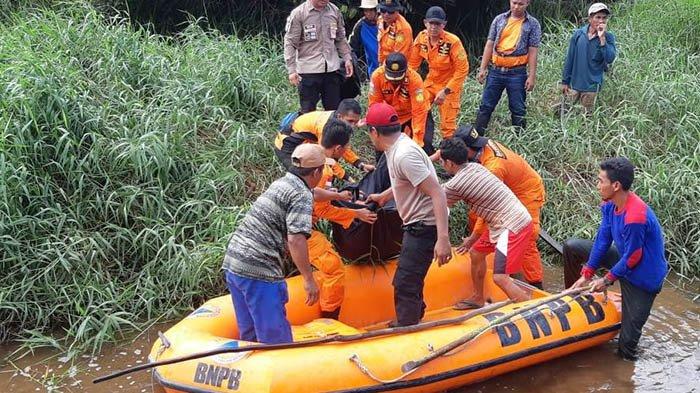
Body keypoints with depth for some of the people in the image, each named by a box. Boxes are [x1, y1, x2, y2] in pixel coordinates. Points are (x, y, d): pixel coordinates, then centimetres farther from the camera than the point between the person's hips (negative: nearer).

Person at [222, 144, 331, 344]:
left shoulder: (281, 183, 19)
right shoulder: (302, 195, -10)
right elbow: (296, 239, -22)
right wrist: (309, 279, -18)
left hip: (233, 263, 10)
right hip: (259, 271, -9)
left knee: (249, 335, 20)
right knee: (276, 338, -4)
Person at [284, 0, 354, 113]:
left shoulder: (335, 11, 6)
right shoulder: (298, 13, -6)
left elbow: (341, 39, 17)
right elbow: (290, 43, -6)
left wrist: (347, 59, 10)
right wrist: (291, 70, -12)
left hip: (332, 69, 4)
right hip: (308, 71, -4)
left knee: (334, 110, 10)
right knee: (308, 112, 0)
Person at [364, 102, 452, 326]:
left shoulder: (404, 155, -25)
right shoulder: (397, 146, 5)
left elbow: (437, 193, -28)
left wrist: (443, 238, -33)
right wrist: (383, 197, 38)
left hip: (425, 227, -10)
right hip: (417, 225, 10)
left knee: (405, 285, -5)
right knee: (409, 280, 24)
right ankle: (413, 320, 42)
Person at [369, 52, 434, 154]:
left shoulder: (414, 79, -33)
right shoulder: (377, 76, -26)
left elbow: (419, 111, -31)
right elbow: (375, 104, -18)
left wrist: (417, 140, -32)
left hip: (413, 114, -3)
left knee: (424, 144, -17)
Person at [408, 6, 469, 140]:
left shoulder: (453, 42, -25)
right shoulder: (421, 38, -10)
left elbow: (462, 70, -21)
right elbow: (413, 63, 4)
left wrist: (445, 91, -22)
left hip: (449, 85, -5)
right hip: (430, 82, 5)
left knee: (447, 124, -1)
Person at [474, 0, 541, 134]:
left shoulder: (532, 24, 0)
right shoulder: (499, 19, 7)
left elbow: (532, 52, -3)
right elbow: (490, 45, 7)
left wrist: (531, 76, -7)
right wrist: (482, 69, 2)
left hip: (517, 73, -2)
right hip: (495, 71, 2)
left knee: (518, 110, 5)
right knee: (486, 106, 6)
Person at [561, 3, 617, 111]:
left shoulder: (608, 37, -4)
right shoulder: (578, 34, -1)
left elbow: (610, 59, -19)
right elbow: (569, 59, 5)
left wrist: (602, 38, -23)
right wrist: (565, 81, 5)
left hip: (592, 86, -2)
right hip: (574, 83, 2)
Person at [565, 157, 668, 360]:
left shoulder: (635, 218, -35)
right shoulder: (610, 205, -9)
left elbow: (632, 258, -25)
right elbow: (602, 240, -1)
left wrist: (607, 280, -11)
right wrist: (586, 274, -2)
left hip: (642, 277, -8)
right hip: (624, 257, 8)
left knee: (626, 344, -8)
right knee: (571, 247, 10)